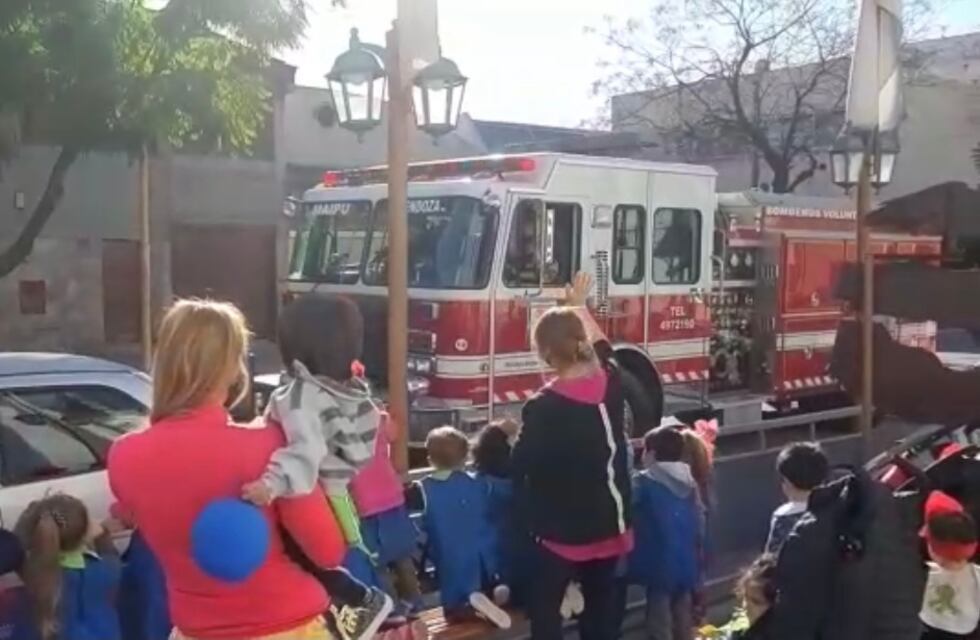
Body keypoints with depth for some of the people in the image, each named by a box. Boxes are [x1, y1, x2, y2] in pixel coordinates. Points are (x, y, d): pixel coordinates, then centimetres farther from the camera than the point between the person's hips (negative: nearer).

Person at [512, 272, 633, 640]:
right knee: (602, 607, 20)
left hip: (561, 530, -6)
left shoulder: (543, 407, -22)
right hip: (609, 524, 6)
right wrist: (579, 306, 30)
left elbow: (520, 470, -13)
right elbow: (602, 348, 17)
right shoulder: (609, 383, -6)